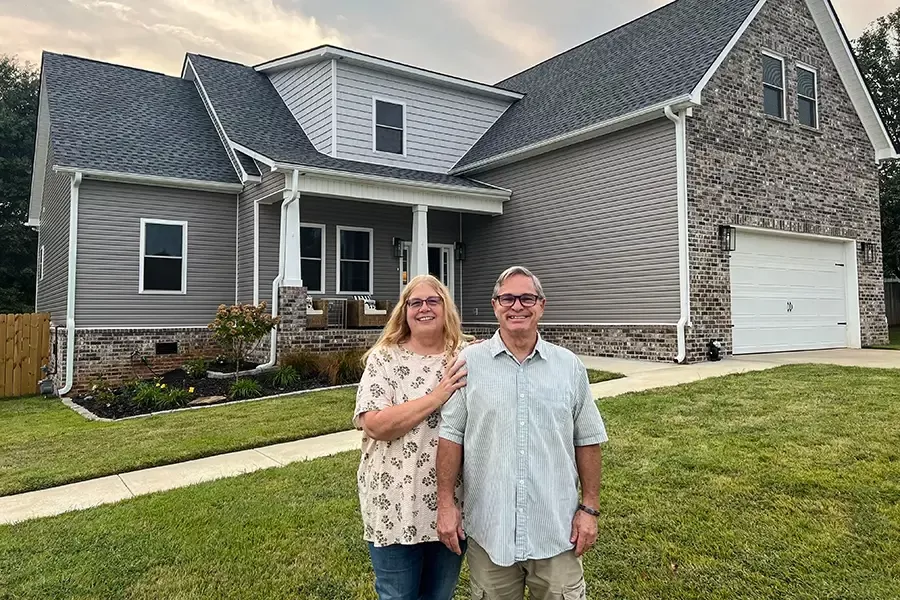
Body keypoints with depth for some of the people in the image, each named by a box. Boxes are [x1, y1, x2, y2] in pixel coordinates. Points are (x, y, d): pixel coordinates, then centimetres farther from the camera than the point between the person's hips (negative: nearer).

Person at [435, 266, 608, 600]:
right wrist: (446, 503, -4)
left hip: (557, 531, 1)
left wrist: (590, 508, 3)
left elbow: (587, 441, 5)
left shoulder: (570, 366, 2)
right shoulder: (469, 363, -3)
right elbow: (451, 435, -2)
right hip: (488, 529, 0)